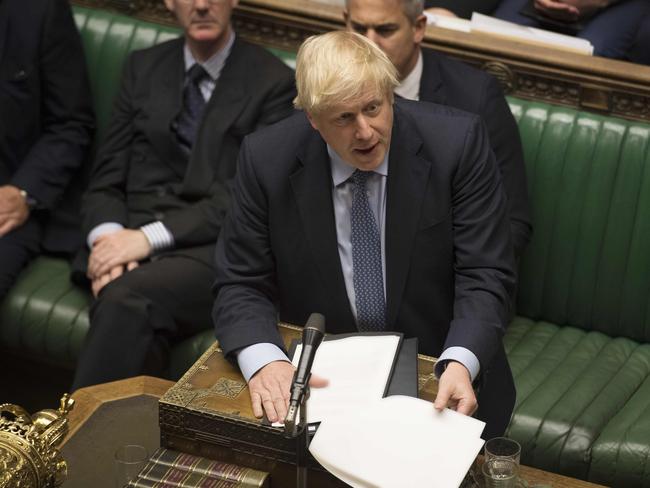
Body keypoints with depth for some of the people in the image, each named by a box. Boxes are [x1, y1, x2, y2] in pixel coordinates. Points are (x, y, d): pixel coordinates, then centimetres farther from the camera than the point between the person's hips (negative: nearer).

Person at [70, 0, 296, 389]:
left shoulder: (273, 82, 3)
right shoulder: (143, 68, 18)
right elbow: (107, 178, 14)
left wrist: (150, 236, -17)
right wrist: (107, 237, -9)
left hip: (211, 248, -3)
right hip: (126, 238, 3)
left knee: (127, 299, -34)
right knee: (134, 314, -33)